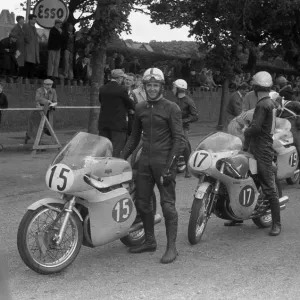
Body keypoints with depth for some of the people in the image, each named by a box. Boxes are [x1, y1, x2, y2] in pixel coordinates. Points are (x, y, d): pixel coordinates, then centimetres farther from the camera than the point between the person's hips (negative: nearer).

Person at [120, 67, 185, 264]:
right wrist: (123, 157, 14)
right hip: (145, 161, 6)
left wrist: (169, 166, -17)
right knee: (142, 203, 10)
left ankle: (172, 248, 0)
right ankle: (150, 242, 24)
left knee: (168, 205, -6)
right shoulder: (140, 108, 13)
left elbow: (179, 140, -9)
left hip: (164, 161, -6)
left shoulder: (171, 108, -4)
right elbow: (135, 136, 22)